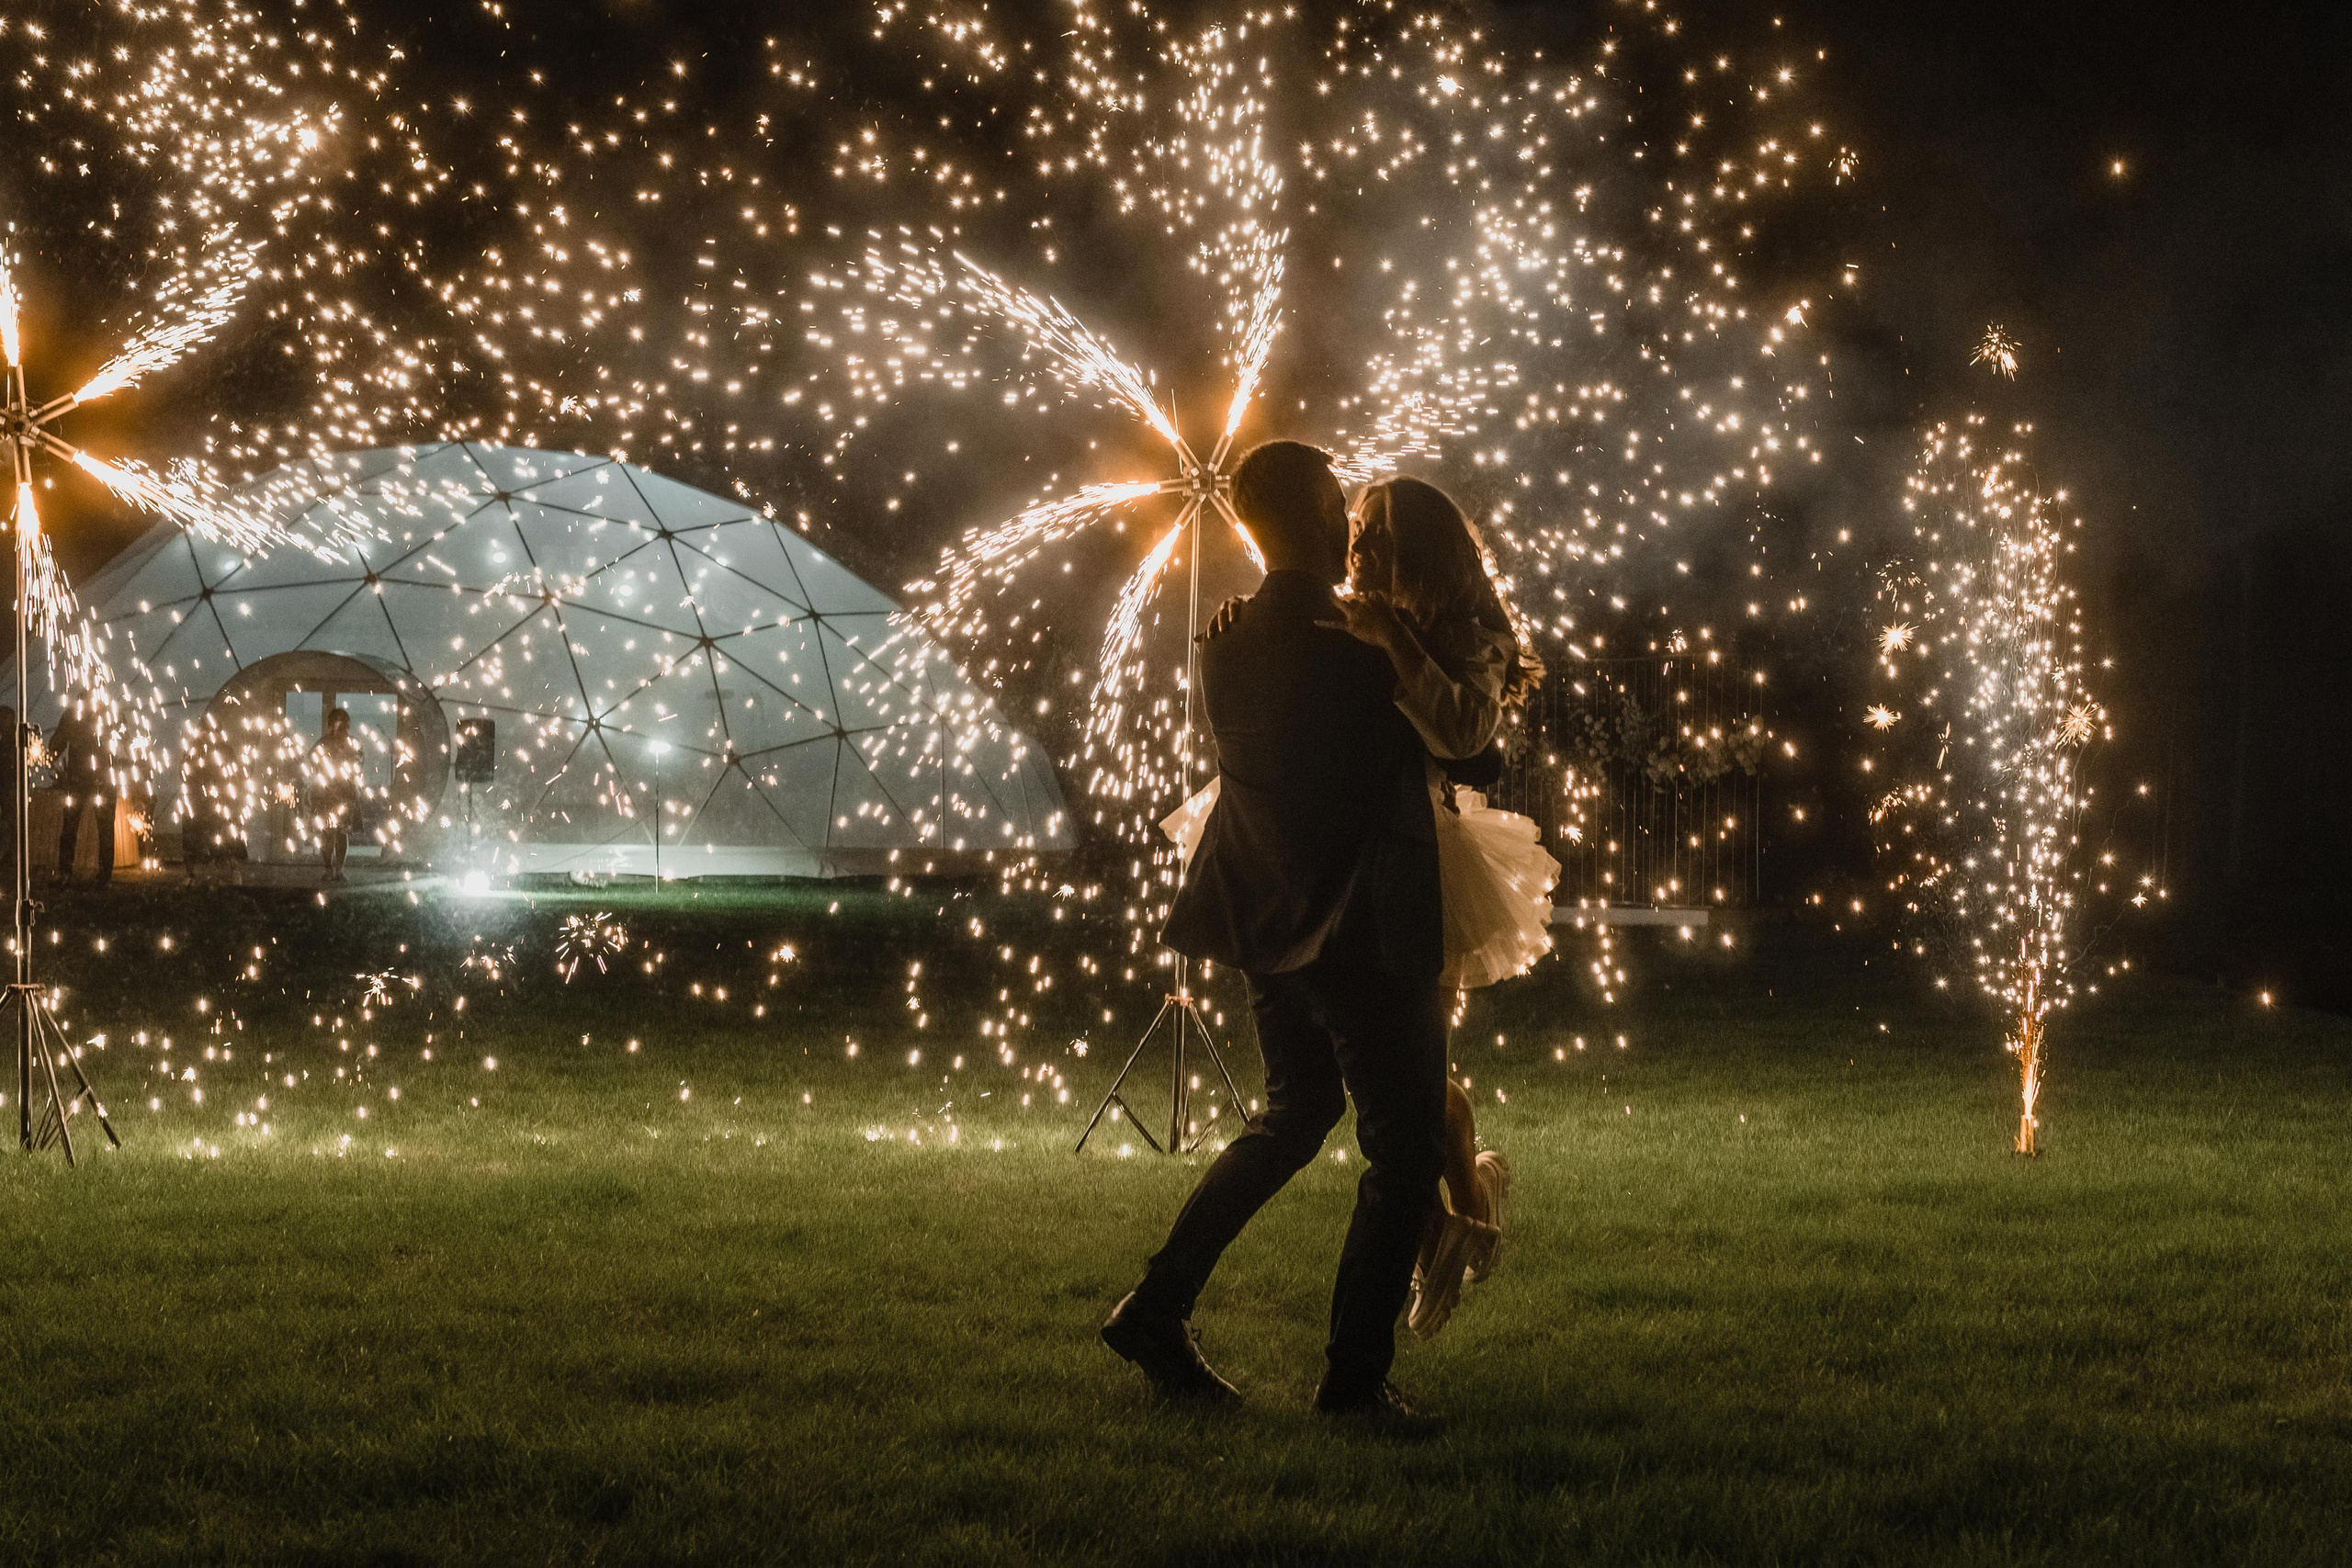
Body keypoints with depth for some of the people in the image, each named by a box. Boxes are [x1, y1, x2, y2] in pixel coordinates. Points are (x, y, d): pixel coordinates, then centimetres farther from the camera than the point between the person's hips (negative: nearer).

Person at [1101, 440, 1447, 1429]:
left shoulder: (1227, 643, 2)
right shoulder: (1353, 652, -20)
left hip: (1268, 922, 8)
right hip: (1362, 930, -8)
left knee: (1296, 1114, 26)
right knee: (1405, 1146, 4)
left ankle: (1156, 1309, 25)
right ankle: (1354, 1377, 4)